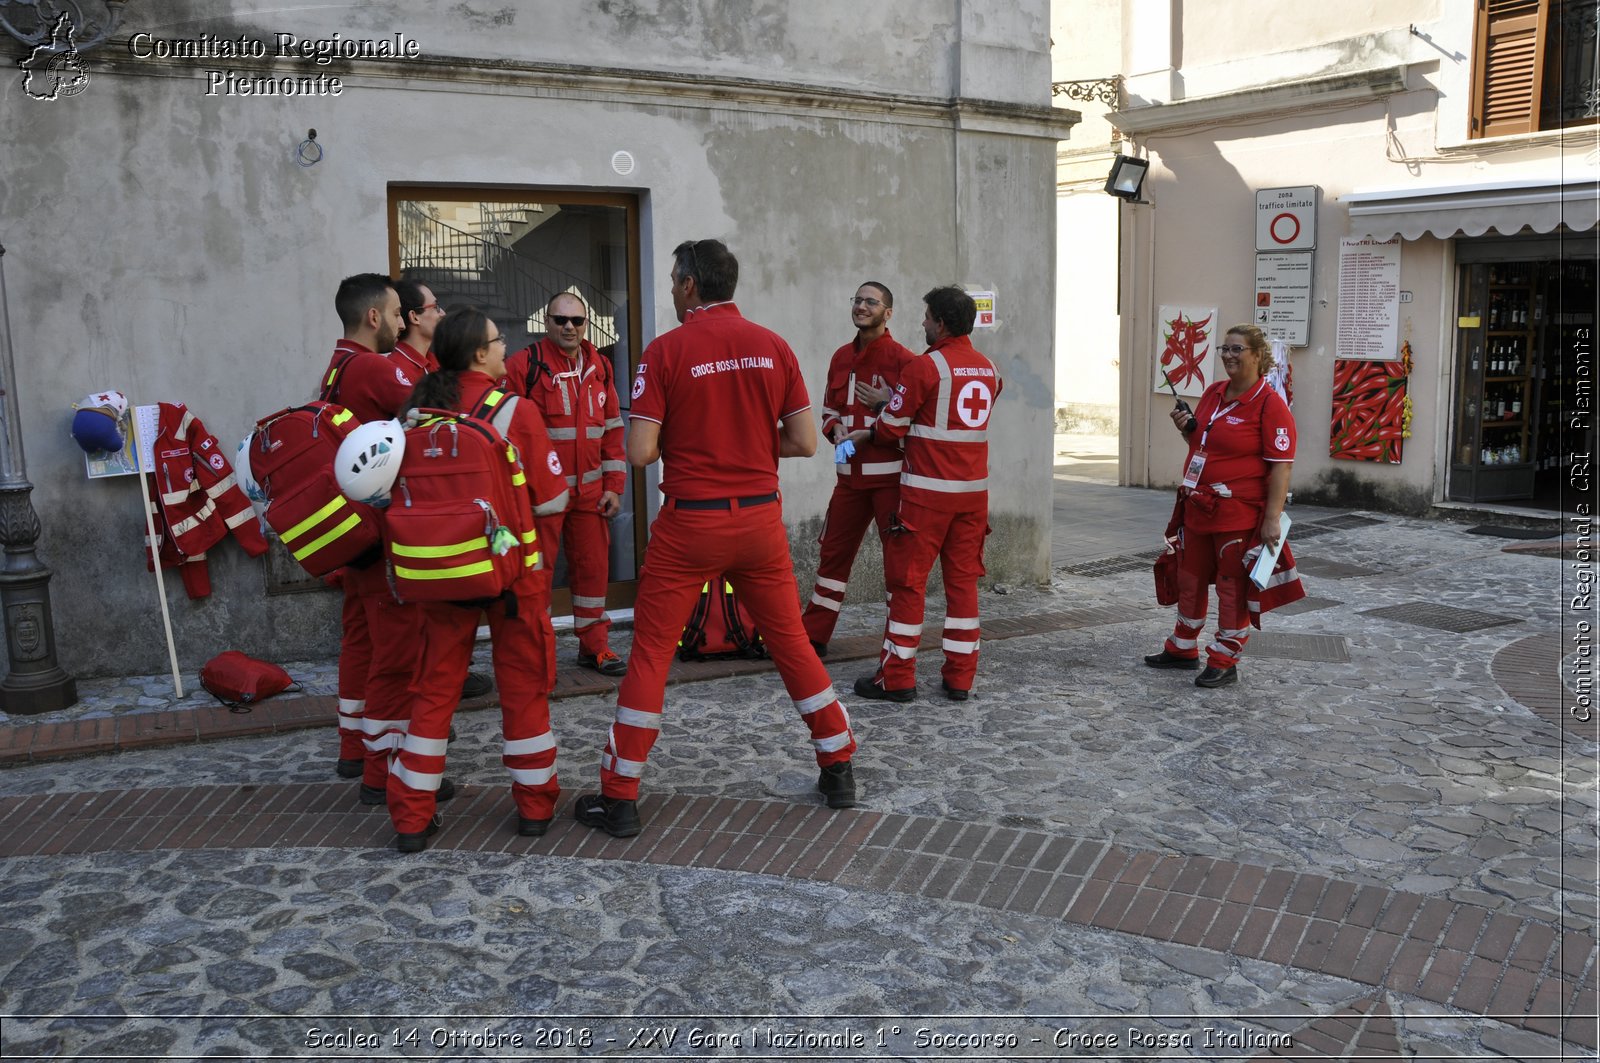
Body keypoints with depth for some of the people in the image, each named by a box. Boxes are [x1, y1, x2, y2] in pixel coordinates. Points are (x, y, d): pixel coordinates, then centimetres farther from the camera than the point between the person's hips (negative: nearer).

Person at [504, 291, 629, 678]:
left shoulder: (599, 367, 9)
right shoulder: (523, 366, -7)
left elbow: (612, 430, 13)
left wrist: (614, 485, 8)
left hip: (590, 491, 5)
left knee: (593, 566, 10)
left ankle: (594, 645, 22)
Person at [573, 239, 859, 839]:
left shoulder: (666, 351, -8)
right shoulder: (772, 346, 1)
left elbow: (639, 452, -13)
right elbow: (805, 442, 0)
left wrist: (683, 441, 8)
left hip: (690, 523, -3)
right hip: (760, 519, 4)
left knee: (650, 654, 6)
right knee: (791, 641, 16)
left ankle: (619, 797, 10)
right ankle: (839, 771, 25)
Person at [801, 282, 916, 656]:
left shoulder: (902, 359, -7)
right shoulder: (841, 358, 12)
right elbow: (829, 409, 20)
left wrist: (885, 403, -17)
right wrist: (836, 429, -1)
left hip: (891, 475, -6)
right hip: (851, 473, 6)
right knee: (832, 551, 11)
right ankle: (813, 636, 21)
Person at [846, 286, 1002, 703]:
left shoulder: (926, 366, -11)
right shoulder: (989, 369, 10)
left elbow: (892, 428, -6)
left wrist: (865, 434, 15)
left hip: (928, 491, -6)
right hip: (973, 489, 6)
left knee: (907, 580, 2)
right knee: (963, 579, 10)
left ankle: (897, 678, 6)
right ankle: (960, 678, 13)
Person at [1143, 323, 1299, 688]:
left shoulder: (1270, 404, -13)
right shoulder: (1212, 393, 10)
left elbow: (1281, 466, -16)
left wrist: (1272, 518, -22)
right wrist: (1186, 428, 2)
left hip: (1239, 514, -8)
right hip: (1198, 508, 8)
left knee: (1233, 587, 3)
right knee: (1190, 579, 18)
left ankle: (1224, 661, 14)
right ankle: (1183, 649, 33)